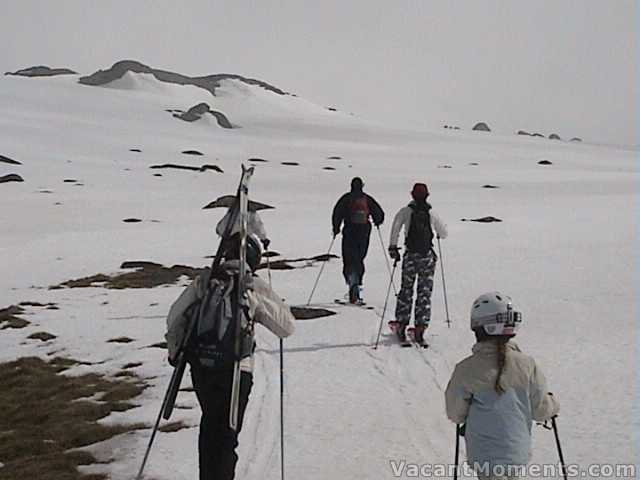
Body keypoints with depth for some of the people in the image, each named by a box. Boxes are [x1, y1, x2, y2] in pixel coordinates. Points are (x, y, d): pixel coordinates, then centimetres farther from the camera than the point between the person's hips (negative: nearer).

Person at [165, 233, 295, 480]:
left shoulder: (204, 281, 5)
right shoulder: (254, 287, -3)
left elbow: (175, 316, 6)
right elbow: (287, 327, 1)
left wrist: (174, 349, 21)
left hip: (200, 368, 4)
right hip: (235, 370, -4)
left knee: (209, 424, 24)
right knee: (227, 434, 8)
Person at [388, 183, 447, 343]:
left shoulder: (406, 211, 0)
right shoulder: (431, 213, 3)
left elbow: (396, 225, -15)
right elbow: (444, 233, 11)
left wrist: (393, 246, -8)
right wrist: (438, 233, 33)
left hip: (410, 256, 0)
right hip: (427, 256, 0)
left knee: (406, 290, 12)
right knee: (425, 292, 5)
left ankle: (401, 326, 13)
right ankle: (420, 328, -1)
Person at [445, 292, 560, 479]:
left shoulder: (466, 370, -16)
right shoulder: (526, 365, -9)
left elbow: (455, 414, -5)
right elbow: (541, 410, 0)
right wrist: (553, 405, 22)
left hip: (484, 456, -3)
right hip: (518, 452, 3)